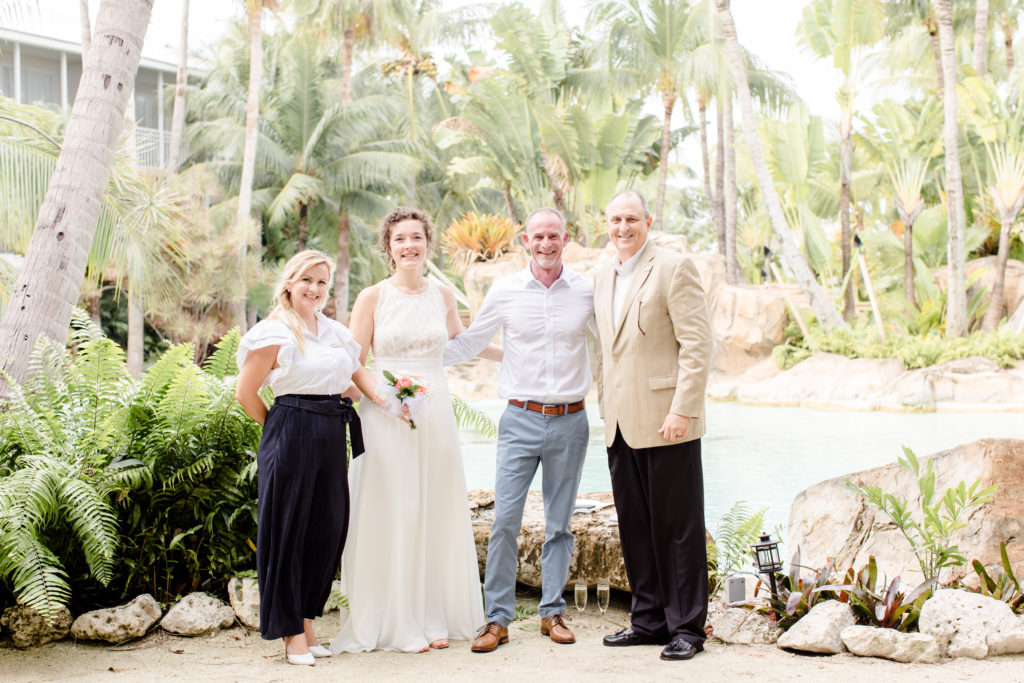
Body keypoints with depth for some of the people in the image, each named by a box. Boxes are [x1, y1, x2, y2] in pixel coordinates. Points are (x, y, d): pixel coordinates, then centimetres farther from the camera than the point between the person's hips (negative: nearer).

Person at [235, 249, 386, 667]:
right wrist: (278, 428, 5)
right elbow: (245, 394, -4)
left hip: (332, 437, 6)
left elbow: (357, 372, 21)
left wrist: (387, 400, 4)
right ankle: (292, 632, 9)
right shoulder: (274, 333, -6)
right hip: (291, 439, -6)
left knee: (329, 528, 8)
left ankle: (307, 620, 22)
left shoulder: (335, 331, 14)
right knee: (289, 529, 0)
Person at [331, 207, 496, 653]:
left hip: (435, 412, 4)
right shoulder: (373, 298, -1)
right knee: (390, 514, -1)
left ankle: (432, 617, 16)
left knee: (434, 513, 6)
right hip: (385, 414, -3)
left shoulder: (442, 296, 9)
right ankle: (394, 622, 8)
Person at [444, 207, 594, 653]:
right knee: (504, 519, -6)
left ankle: (553, 612, 21)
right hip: (520, 419, -1)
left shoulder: (588, 291, 2)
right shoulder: (505, 291, 2)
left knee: (559, 523, 9)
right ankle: (497, 618, 2)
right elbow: (468, 344, 10)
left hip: (570, 420, 1)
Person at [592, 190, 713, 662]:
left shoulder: (674, 268, -6)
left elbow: (697, 344, -12)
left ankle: (687, 627, 10)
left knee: (677, 526, 1)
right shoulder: (602, 276, 16)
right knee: (634, 526, 11)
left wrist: (682, 409, -18)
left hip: (665, 422, -7)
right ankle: (649, 618, 23)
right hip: (621, 424, 7)